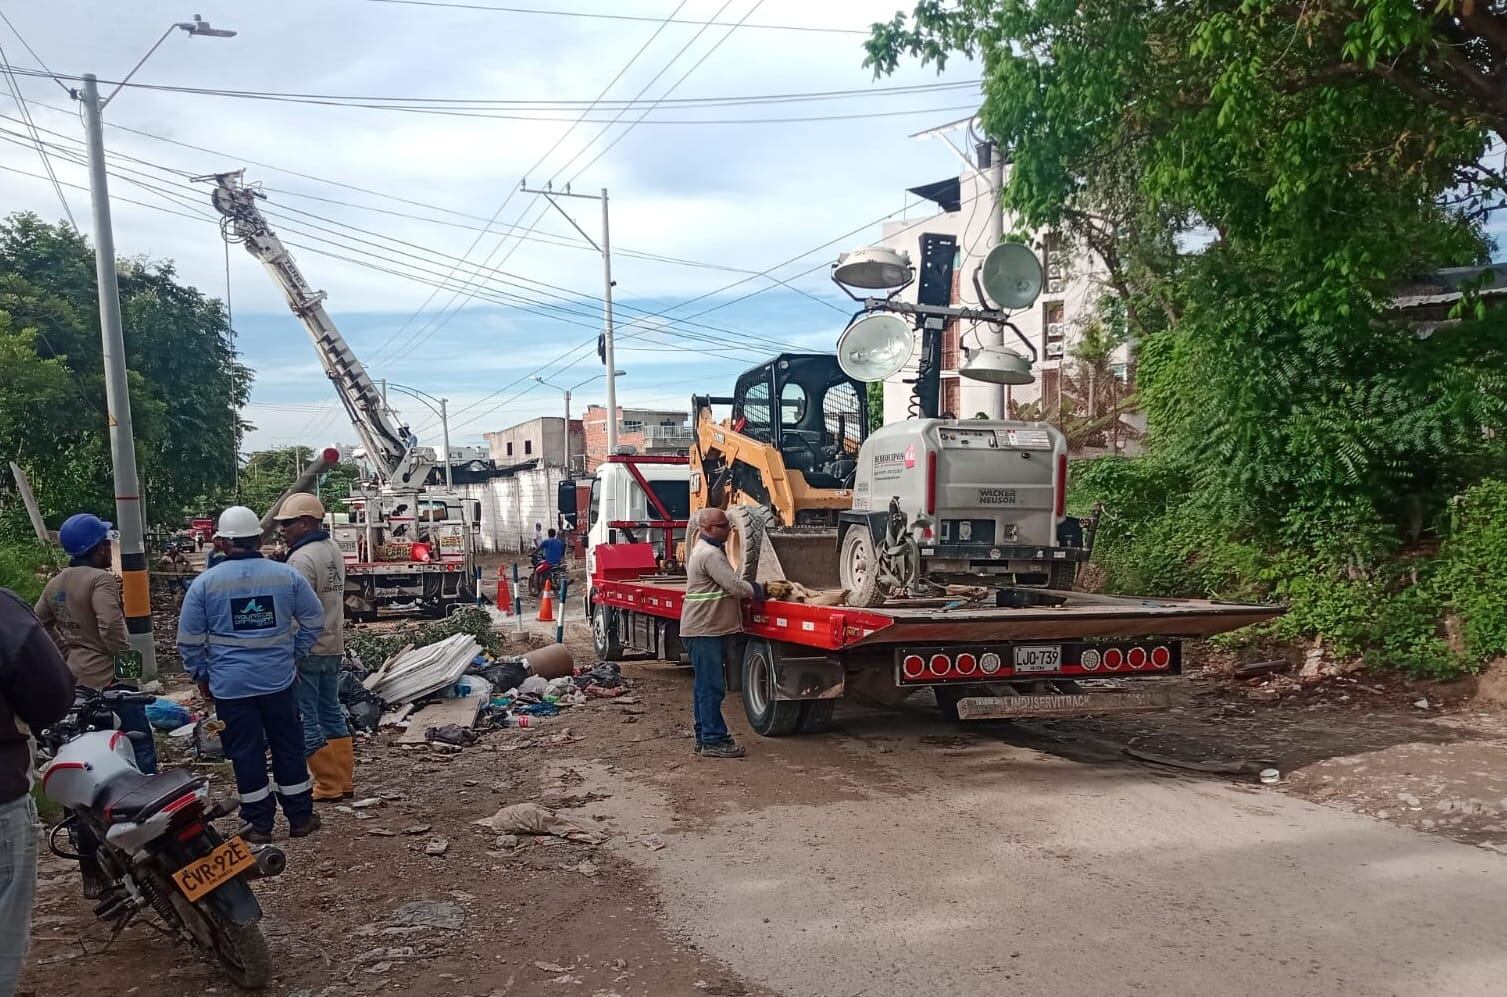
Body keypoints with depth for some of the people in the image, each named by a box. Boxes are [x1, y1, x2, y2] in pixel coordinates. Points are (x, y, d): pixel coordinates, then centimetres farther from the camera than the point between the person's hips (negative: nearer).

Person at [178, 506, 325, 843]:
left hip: (229, 685, -1)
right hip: (279, 679, 1)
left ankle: (259, 824, 15)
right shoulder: (287, 575, -3)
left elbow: (188, 639, 0)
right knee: (288, 747, 12)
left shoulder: (205, 582, -5)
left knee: (246, 753, 8)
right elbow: (314, 621, 4)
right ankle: (300, 816, 21)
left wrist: (201, 675, 12)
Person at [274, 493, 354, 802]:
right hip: (333, 648, 9)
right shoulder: (333, 550, 11)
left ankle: (330, 784, 4)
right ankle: (344, 781, 20)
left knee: (306, 721, 0)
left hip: (307, 651, -9)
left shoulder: (302, 559, -18)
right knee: (332, 714, 15)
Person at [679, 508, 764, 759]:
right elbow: (734, 586, -20)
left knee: (705, 686, 15)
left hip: (705, 629, 11)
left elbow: (728, 583, 21)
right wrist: (757, 591, -3)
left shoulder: (703, 550, 17)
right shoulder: (710, 554, -18)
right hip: (704, 631, -11)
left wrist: (750, 587, 8)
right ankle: (713, 741, -2)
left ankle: (704, 737, 22)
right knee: (711, 687, -6)